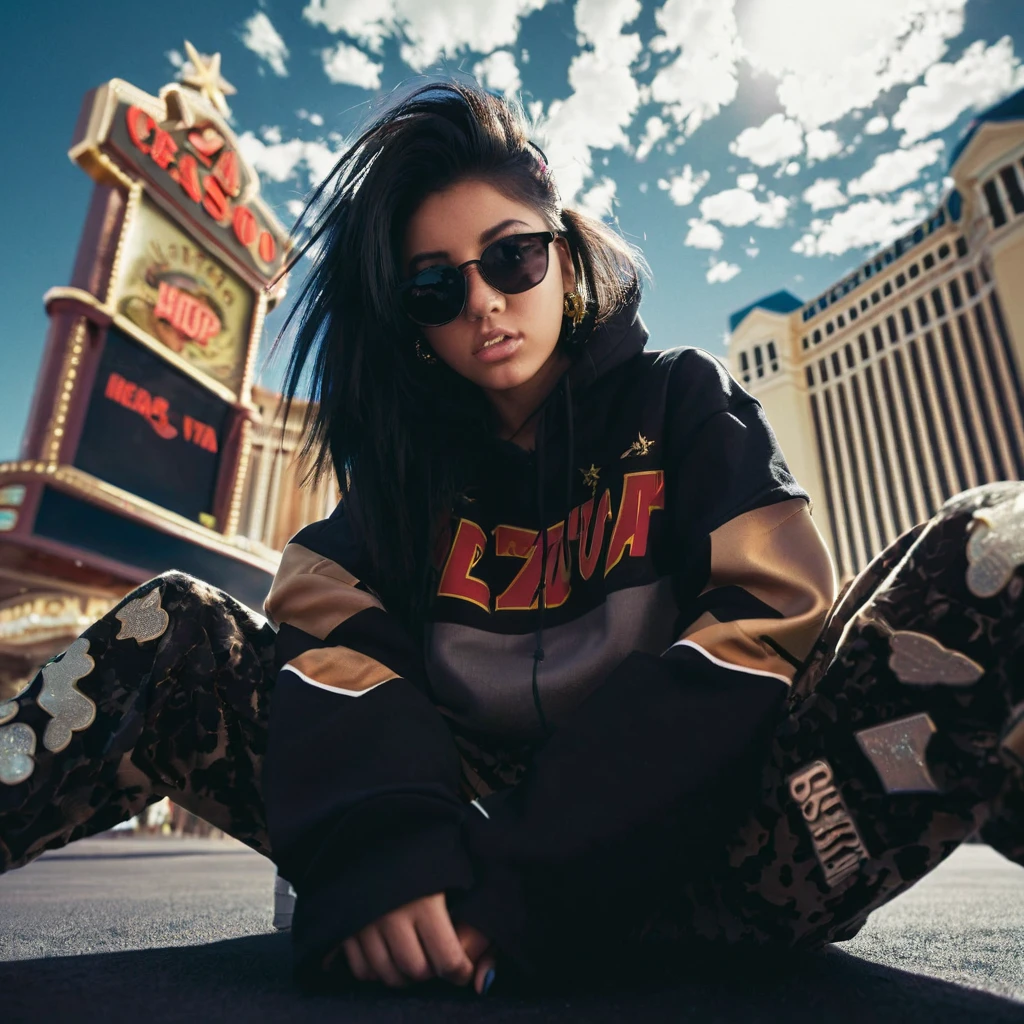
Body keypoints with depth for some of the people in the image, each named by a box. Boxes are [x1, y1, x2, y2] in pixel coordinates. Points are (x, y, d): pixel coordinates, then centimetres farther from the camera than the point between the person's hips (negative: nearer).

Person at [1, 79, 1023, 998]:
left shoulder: (681, 401, 3)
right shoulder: (414, 453, 10)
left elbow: (765, 621, -11)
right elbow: (326, 621, -4)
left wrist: (538, 878, -21)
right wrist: (375, 840, -25)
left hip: (690, 852, -1)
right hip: (474, 849, 2)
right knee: (175, 628, -7)